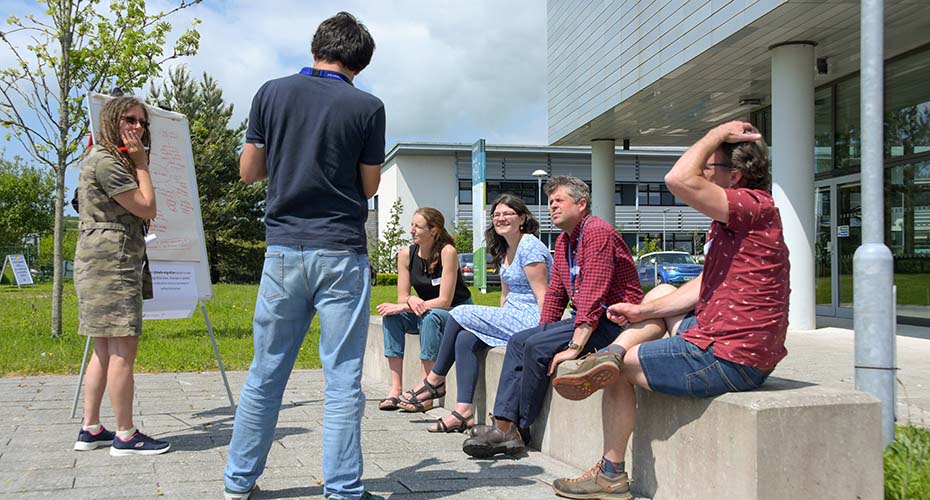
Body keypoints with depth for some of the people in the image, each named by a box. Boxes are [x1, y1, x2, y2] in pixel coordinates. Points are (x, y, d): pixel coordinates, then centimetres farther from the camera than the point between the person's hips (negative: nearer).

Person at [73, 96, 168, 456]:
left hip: (115, 263, 11)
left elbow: (138, 214, 22)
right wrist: (141, 163, -3)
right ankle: (125, 436, -6)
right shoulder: (106, 162, -11)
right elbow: (147, 208, -10)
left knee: (105, 350, 12)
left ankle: (90, 430, 16)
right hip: (110, 263, -11)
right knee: (123, 348, -10)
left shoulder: (111, 160, 22)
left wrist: (137, 161, 18)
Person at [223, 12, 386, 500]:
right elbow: (369, 187, 4)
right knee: (342, 379, 3)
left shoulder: (271, 93, 3)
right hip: (341, 254, -2)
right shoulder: (367, 107, -2)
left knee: (265, 374, 12)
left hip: (283, 250, 3)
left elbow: (248, 172, 8)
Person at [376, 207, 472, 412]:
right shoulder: (406, 254, -6)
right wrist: (411, 300, -31)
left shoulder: (447, 252, -22)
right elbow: (402, 297, -5)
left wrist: (401, 307, -28)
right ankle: (396, 388, -23)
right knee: (391, 317, -19)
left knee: (430, 316, -35)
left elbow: (444, 301, -25)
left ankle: (429, 387, -31)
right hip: (425, 311, 6)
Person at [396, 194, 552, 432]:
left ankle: (435, 378, 6)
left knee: (460, 314, -10)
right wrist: (499, 325, 9)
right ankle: (464, 411, -12)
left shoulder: (530, 247, -11)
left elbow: (542, 295, -17)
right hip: (514, 319, 9)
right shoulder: (504, 251, 18)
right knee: (465, 338, -9)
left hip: (530, 320, -9)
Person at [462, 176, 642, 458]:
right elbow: (555, 293, 21)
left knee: (537, 347, -22)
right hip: (584, 319, 10)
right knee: (519, 342, 0)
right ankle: (504, 425, -10)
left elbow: (593, 296, -24)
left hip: (612, 321, -10)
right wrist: (542, 331, 10)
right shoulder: (564, 241, 16)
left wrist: (575, 347, -28)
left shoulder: (597, 233, -15)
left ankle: (520, 430, -8)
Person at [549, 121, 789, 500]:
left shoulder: (752, 205, -18)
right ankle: (612, 354, -2)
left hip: (727, 360, -10)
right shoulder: (734, 218, 15)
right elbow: (704, 287, 15)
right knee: (662, 293, 22)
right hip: (731, 342, 10)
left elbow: (678, 179, -33)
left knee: (622, 368, 5)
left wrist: (717, 135, -16)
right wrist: (642, 312, 9)